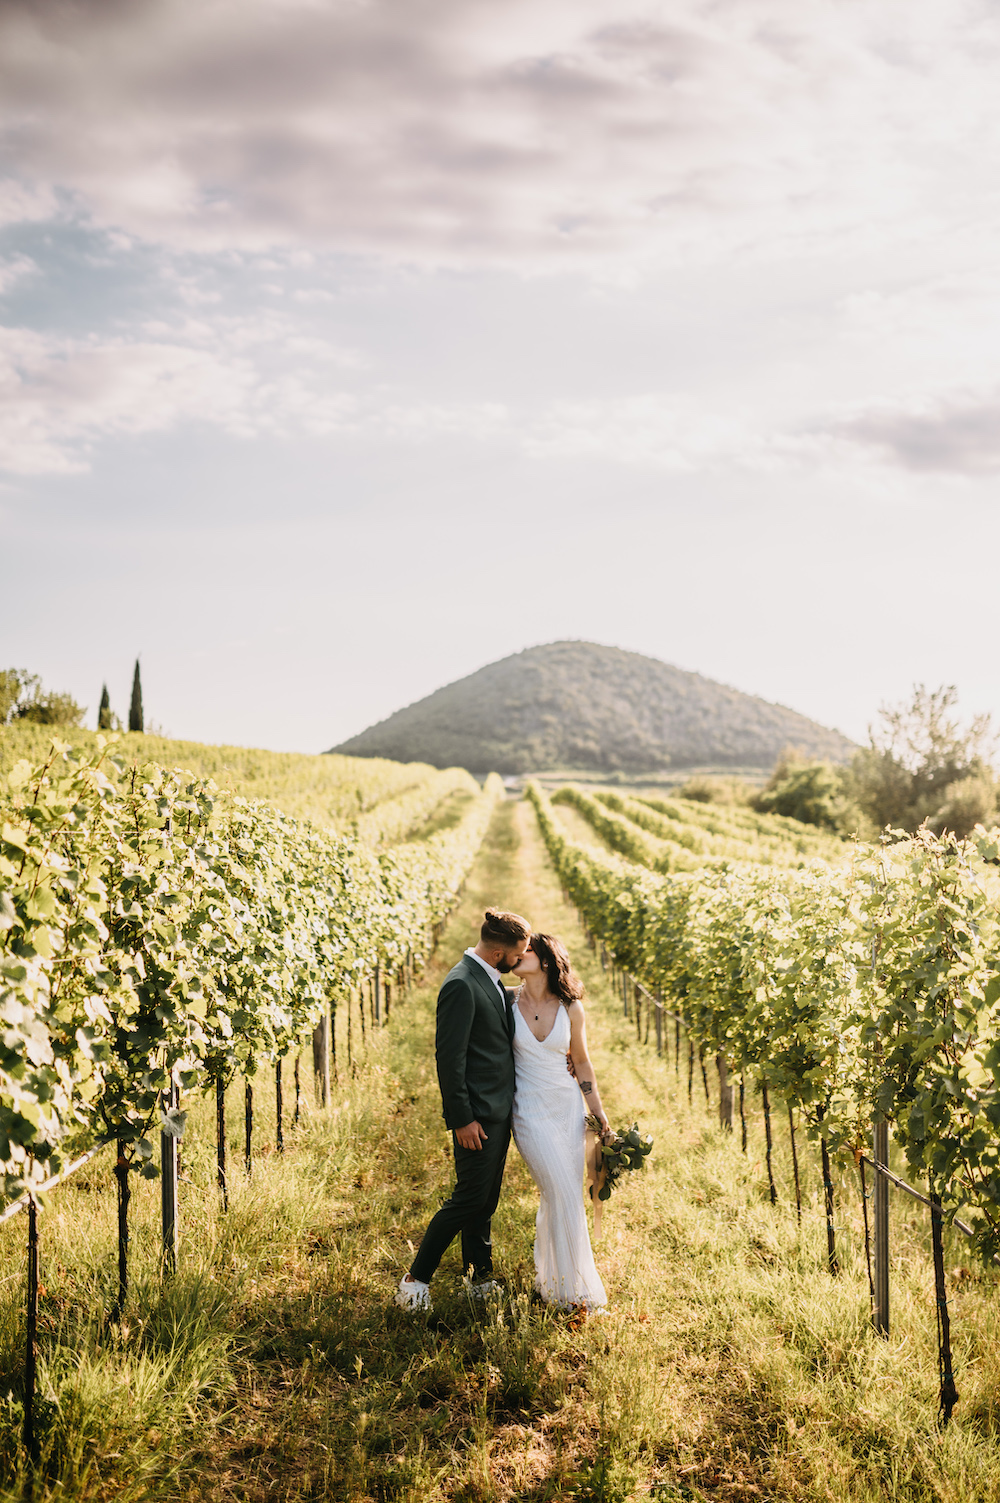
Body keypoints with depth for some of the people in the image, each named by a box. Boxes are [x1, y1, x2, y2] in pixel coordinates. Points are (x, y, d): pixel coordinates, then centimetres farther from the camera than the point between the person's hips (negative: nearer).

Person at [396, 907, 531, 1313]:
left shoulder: (493, 982, 11)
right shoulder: (461, 985, -19)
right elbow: (449, 1057, -20)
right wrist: (462, 1119, -20)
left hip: (500, 1110, 9)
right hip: (478, 1114, -9)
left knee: (485, 1202, 14)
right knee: (470, 1199, -4)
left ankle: (480, 1279, 24)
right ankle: (416, 1279, 7)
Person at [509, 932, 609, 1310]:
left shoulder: (571, 1010, -1)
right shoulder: (509, 1002, -5)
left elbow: (581, 1061, 10)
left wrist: (598, 1111, 9)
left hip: (568, 1105, 3)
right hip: (530, 1109, -3)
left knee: (562, 1196, 6)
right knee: (563, 1194, -8)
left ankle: (550, 1275, 28)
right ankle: (573, 1286, 4)